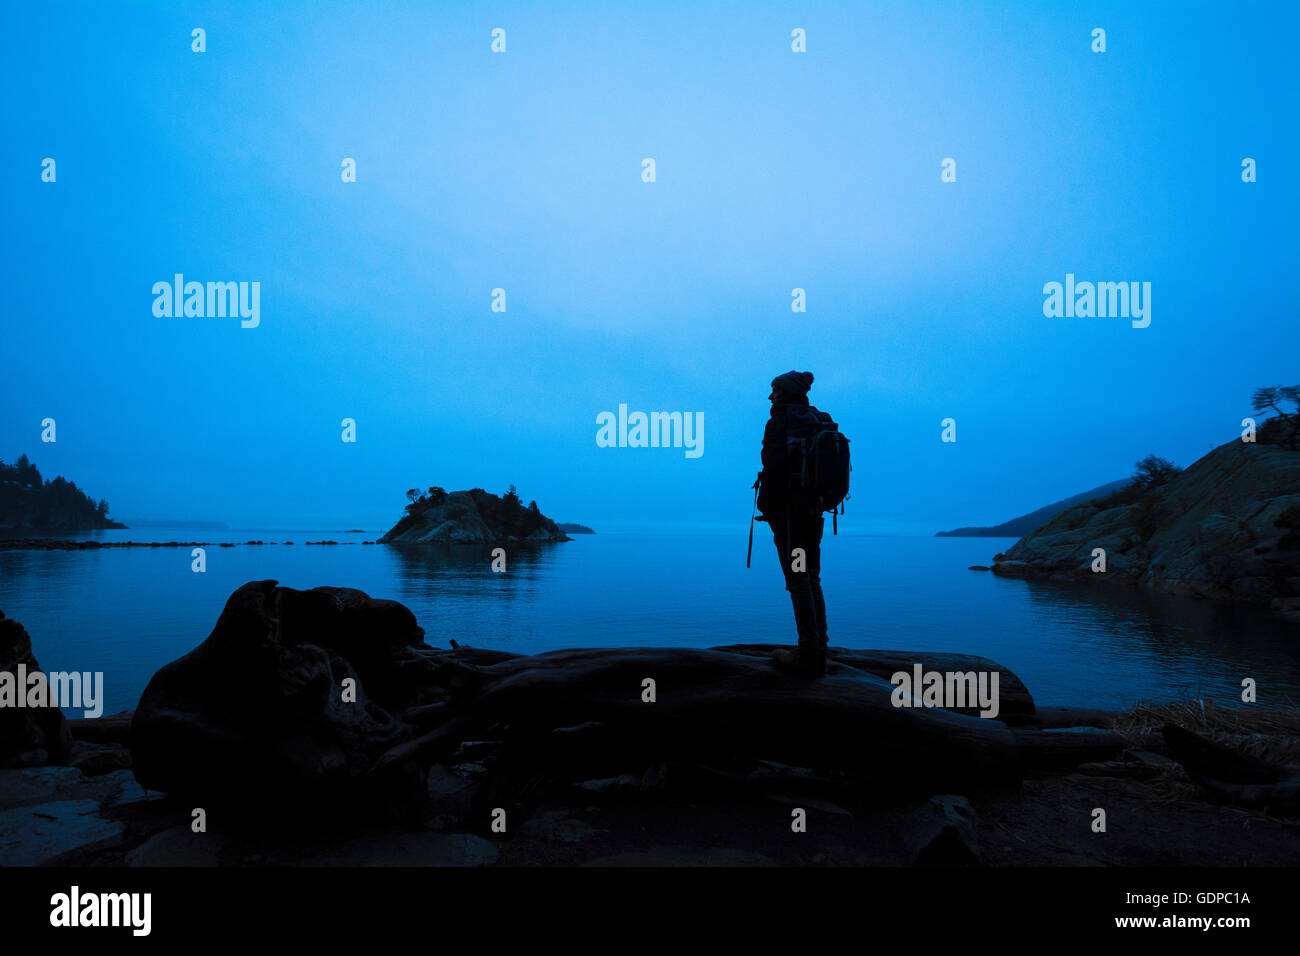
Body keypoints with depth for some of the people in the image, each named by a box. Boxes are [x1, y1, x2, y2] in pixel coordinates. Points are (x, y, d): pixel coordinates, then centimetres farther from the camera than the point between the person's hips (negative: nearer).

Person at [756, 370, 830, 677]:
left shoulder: (779, 424, -10)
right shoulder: (819, 423, 13)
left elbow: (773, 470, -17)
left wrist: (766, 508, -10)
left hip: (788, 510, -8)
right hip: (814, 511, 8)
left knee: (798, 582, -5)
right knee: (811, 580, 12)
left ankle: (808, 656, -3)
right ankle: (818, 652, 16)